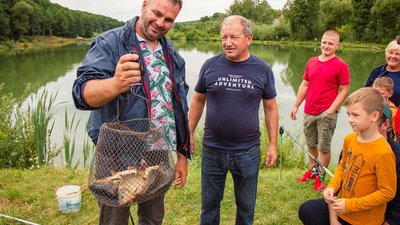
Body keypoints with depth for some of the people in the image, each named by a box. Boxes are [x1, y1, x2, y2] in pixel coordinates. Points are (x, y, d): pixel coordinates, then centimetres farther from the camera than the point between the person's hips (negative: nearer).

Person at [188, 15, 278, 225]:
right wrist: (189, 133, 4)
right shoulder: (210, 65, -3)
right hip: (212, 150, 1)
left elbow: (271, 108, 2)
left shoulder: (262, 70, -4)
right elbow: (198, 100, 5)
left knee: (246, 205, 18)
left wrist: (273, 144, 0)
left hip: (248, 152, 0)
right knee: (209, 203, 17)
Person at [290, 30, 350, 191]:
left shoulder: (341, 65, -7)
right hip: (309, 112, 5)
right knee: (310, 144, 17)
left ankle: (320, 177, 18)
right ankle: (312, 170, 35)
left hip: (326, 114, -5)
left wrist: (331, 109, -15)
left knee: (324, 147, 3)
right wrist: (296, 106, 10)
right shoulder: (311, 62, 9)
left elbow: (344, 90, -7)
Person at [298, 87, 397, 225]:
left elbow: (387, 192, -20)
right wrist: (332, 186, -7)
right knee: (306, 210, 7)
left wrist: (349, 205, -20)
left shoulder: (384, 153, -26)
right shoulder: (349, 139, -7)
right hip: (342, 203, 6)